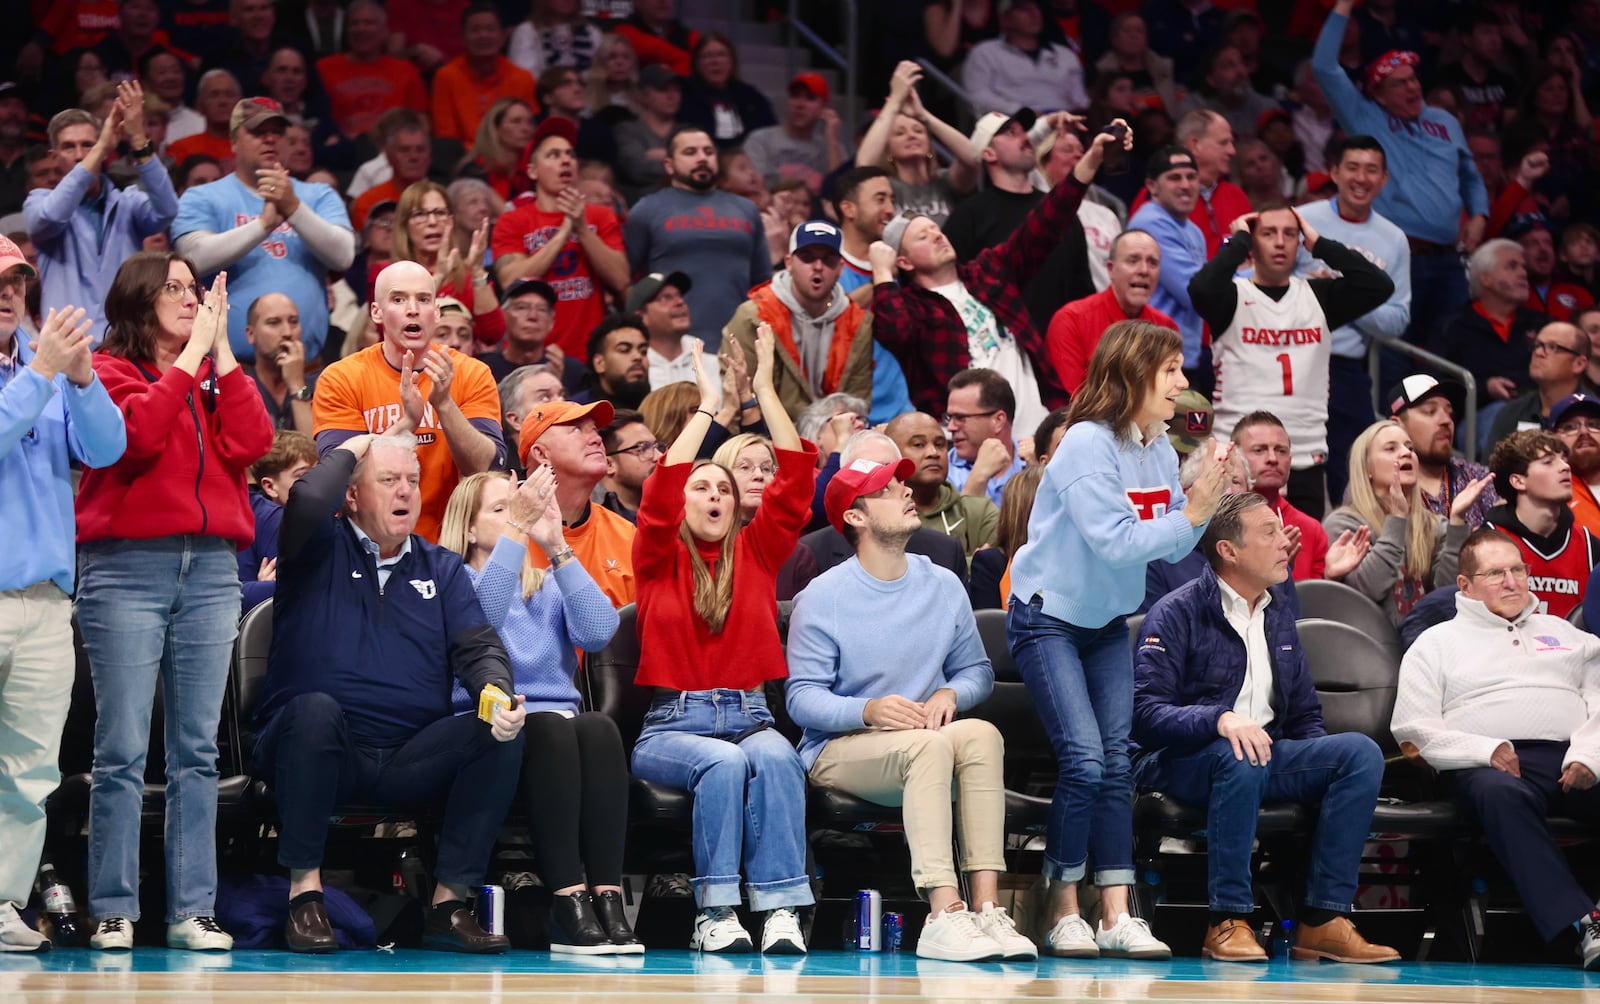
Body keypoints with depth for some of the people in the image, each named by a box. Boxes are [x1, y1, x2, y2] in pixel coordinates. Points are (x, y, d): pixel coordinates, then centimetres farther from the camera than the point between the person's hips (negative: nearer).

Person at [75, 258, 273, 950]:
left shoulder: (215, 377, 17)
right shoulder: (109, 371, 4)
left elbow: (250, 443, 0)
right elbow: (139, 432, -15)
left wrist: (222, 352, 0)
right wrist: (190, 355, -7)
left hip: (210, 568, 5)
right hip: (126, 566, -5)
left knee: (197, 749, 3)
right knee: (123, 749, -6)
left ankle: (193, 909, 4)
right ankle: (113, 911, -3)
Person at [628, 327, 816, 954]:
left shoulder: (755, 553, 14)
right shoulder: (659, 559, 9)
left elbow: (796, 480, 4)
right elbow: (659, 491, -9)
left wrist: (766, 389, 0)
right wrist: (707, 407, -8)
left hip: (748, 715, 2)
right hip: (672, 723, -2)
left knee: (774, 757, -33)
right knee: (723, 761, -35)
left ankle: (780, 908, -41)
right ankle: (714, 914, -35)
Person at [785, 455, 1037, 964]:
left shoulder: (943, 586, 10)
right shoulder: (823, 597, -5)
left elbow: (977, 669, 13)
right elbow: (802, 697, -9)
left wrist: (950, 694, -11)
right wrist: (869, 711, -27)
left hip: (926, 746, 4)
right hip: (839, 749, -4)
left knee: (981, 733, -29)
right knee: (928, 744, -35)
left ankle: (987, 908, -39)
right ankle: (945, 916, -46)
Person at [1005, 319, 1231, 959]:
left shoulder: (1158, 449, 2)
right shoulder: (1088, 444, -22)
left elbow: (1170, 548, 2)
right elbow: (1115, 543, -28)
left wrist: (1203, 502, -13)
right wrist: (1190, 516, -25)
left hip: (1107, 624, 7)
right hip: (1049, 618, -7)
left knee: (1116, 763, -1)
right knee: (1083, 760, -15)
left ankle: (1117, 917, -1)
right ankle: (1063, 914, -4)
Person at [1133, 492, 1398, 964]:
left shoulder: (1278, 619, 18)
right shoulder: (1177, 614, -5)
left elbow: (1305, 714, 22)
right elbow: (1144, 714, -16)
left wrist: (1323, 761, -1)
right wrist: (1220, 720, -33)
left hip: (1268, 754, 6)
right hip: (1183, 762, -6)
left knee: (1361, 751, -17)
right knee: (1241, 757, -40)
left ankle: (1324, 920, -23)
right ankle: (1227, 922, -33)